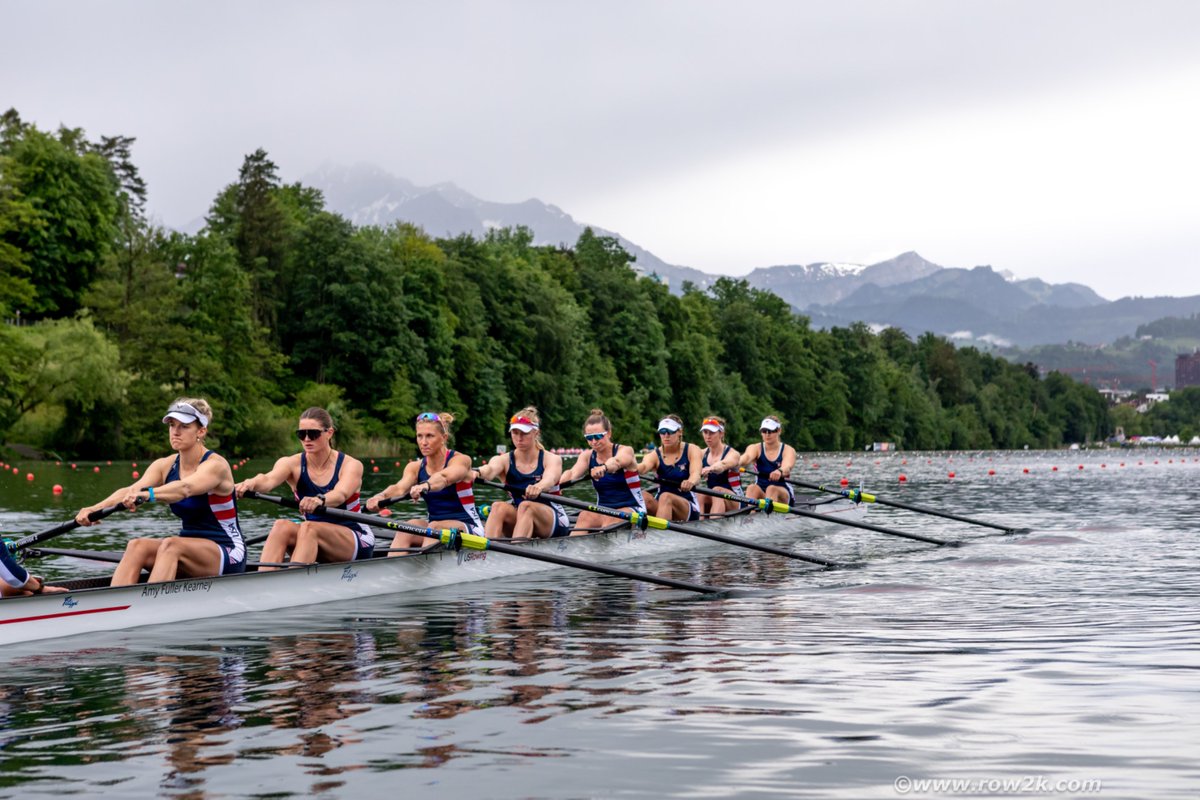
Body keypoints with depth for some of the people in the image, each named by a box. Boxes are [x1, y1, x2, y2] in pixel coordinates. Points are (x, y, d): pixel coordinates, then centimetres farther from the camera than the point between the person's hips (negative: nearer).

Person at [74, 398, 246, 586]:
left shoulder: (216, 465, -14)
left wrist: (146, 494, -55)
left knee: (170, 545, -34)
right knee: (137, 546, -22)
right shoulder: (165, 465, 4)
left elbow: (185, 488, -37)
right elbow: (130, 490, -14)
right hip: (189, 549, 6)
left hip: (228, 555, -6)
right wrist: (95, 509, -33)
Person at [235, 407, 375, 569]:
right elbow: (269, 479, -26)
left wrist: (319, 501, -57)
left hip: (358, 541, -4)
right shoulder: (292, 463, -3)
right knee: (281, 526, -27)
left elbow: (340, 494, -33)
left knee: (308, 528, -33)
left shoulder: (351, 465, -11)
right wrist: (252, 483, -51)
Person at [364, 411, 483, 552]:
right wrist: (382, 496, -40)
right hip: (432, 530, 4)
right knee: (409, 526, -27)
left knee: (434, 527, -34)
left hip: (468, 528, -4)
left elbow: (444, 477, -33)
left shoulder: (461, 460, -9)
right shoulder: (415, 467, 5)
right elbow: (400, 487, -17)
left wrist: (424, 486, -55)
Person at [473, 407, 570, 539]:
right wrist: (477, 473, -50)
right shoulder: (504, 460, 2)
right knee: (499, 507, -27)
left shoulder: (552, 459, -4)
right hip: (518, 520, 3)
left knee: (526, 506, -33)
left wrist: (538, 487, -54)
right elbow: (490, 469, -23)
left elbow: (550, 478, -28)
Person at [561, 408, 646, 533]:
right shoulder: (587, 457, 5)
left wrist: (603, 467, -58)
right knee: (584, 516, -30)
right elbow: (573, 473, -16)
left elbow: (616, 462, -32)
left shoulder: (625, 451, -6)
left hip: (632, 509, -3)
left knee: (608, 518, -36)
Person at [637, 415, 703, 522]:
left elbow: (696, 473, -21)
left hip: (689, 509, -2)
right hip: (660, 507, 2)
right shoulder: (655, 455, 3)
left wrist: (691, 482, -48)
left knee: (666, 497, -34)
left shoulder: (692, 450, 0)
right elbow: (644, 466, -23)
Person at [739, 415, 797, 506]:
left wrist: (780, 471, -51)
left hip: (783, 495, -1)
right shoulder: (755, 448, 5)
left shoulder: (788, 450, -1)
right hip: (760, 493, 1)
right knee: (752, 489, -30)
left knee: (772, 489, -33)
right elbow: (747, 457, -21)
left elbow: (787, 467, -25)